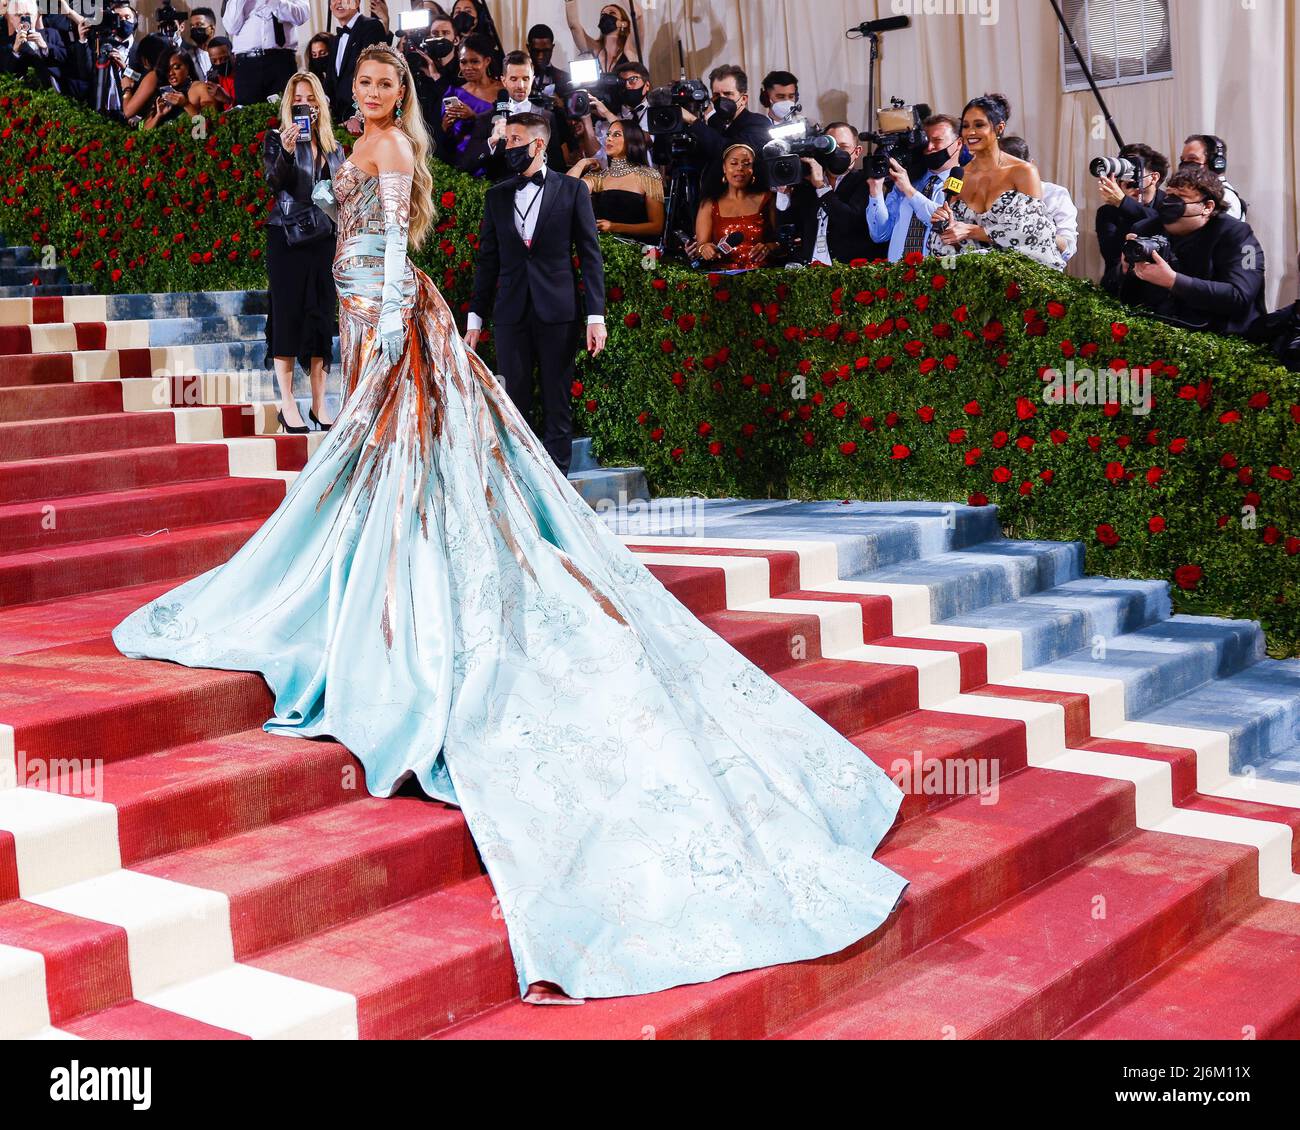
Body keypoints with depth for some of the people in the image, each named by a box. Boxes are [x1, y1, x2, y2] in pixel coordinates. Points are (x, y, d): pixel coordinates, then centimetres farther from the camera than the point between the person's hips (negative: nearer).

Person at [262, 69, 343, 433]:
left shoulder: (332, 147, 15)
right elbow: (275, 183, -13)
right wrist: (286, 153, -30)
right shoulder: (277, 139, 2)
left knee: (321, 318, 3)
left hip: (323, 238, 4)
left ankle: (319, 403, 7)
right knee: (287, 316, -5)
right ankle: (287, 405, -3)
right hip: (287, 237, -4)